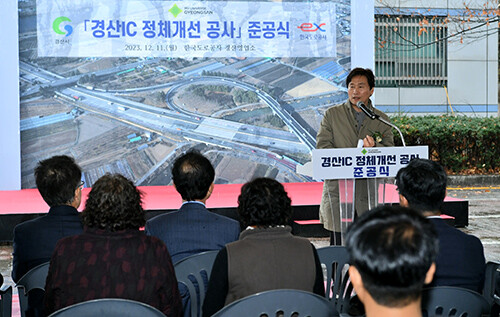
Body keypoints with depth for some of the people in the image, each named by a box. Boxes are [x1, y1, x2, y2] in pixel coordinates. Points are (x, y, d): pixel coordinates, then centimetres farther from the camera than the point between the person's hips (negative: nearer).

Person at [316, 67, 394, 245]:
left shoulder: (382, 120, 13)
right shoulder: (332, 114, 10)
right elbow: (322, 146, 0)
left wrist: (374, 147, -18)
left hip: (369, 190, 1)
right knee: (340, 243, -4)